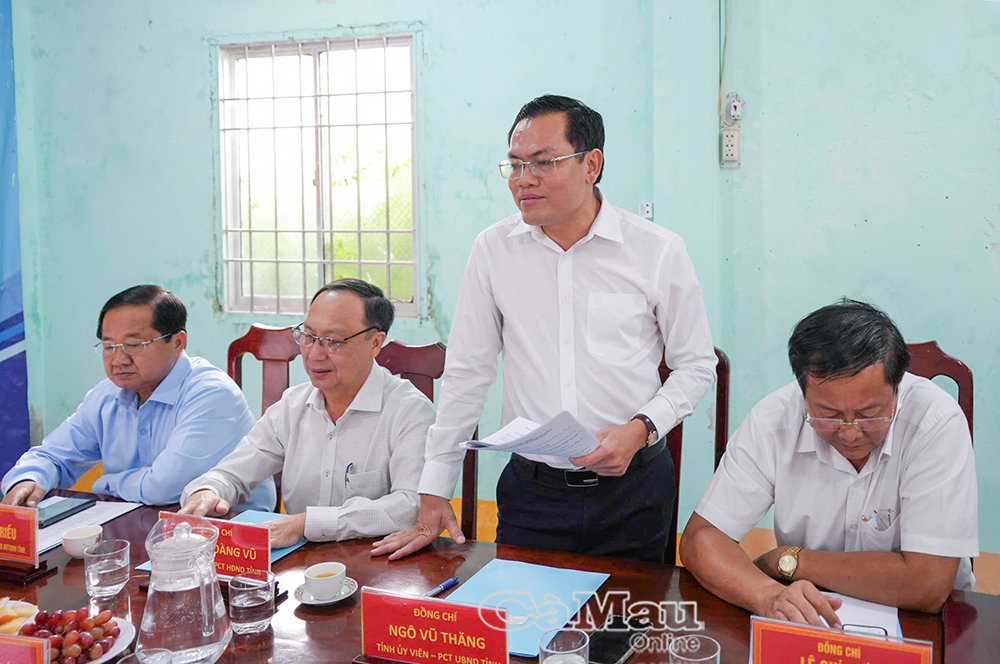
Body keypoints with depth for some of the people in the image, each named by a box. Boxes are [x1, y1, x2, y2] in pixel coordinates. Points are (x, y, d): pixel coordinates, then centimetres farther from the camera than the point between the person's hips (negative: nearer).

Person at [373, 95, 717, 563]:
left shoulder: (659, 251, -4)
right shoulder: (494, 249, 1)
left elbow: (696, 365, 5)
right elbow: (467, 372, 5)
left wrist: (642, 428, -13)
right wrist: (433, 496, 3)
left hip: (632, 491, -1)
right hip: (531, 490, 1)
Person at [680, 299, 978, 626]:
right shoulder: (774, 420, -14)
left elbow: (928, 586, -24)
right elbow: (700, 538, -13)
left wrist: (788, 560, -16)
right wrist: (768, 593, -31)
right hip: (804, 620, 1)